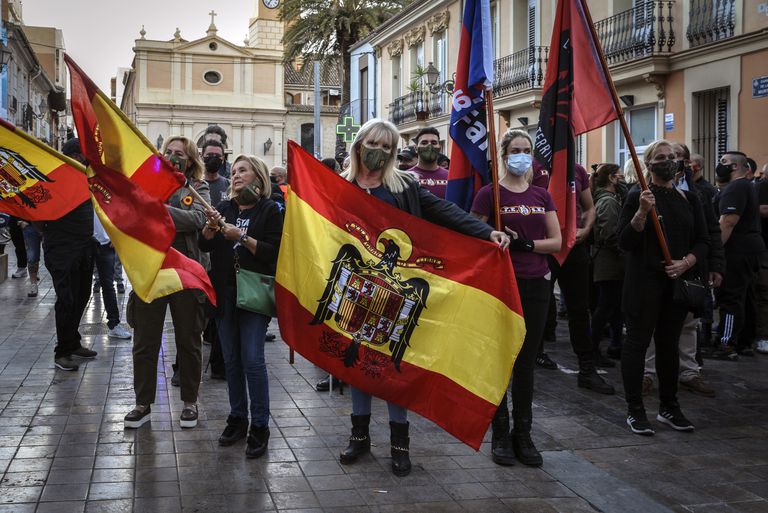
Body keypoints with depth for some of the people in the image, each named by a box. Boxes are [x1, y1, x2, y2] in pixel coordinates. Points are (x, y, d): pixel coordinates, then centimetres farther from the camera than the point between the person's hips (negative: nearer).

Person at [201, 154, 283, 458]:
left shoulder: (269, 210, -2)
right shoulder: (224, 208, 12)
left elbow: (273, 252, -10)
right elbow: (204, 245, 6)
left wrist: (242, 237, -19)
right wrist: (211, 226, -13)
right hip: (225, 292, 5)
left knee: (252, 359, -9)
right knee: (230, 359, 9)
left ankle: (260, 426, -1)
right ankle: (237, 418, 21)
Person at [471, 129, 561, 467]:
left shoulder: (541, 195, 10)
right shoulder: (489, 194, -2)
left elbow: (556, 242, 5)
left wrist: (525, 243, -10)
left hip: (536, 284, 4)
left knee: (526, 363, 9)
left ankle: (523, 434, 18)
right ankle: (500, 436, 12)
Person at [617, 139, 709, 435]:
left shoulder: (689, 199, 11)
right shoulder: (638, 196, -4)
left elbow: (702, 241, 10)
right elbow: (625, 242, -10)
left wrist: (686, 262, -9)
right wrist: (642, 212, -24)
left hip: (678, 282, 5)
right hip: (645, 281, -5)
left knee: (669, 344, 12)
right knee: (637, 341, -1)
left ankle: (668, 407, 23)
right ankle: (635, 410, 7)